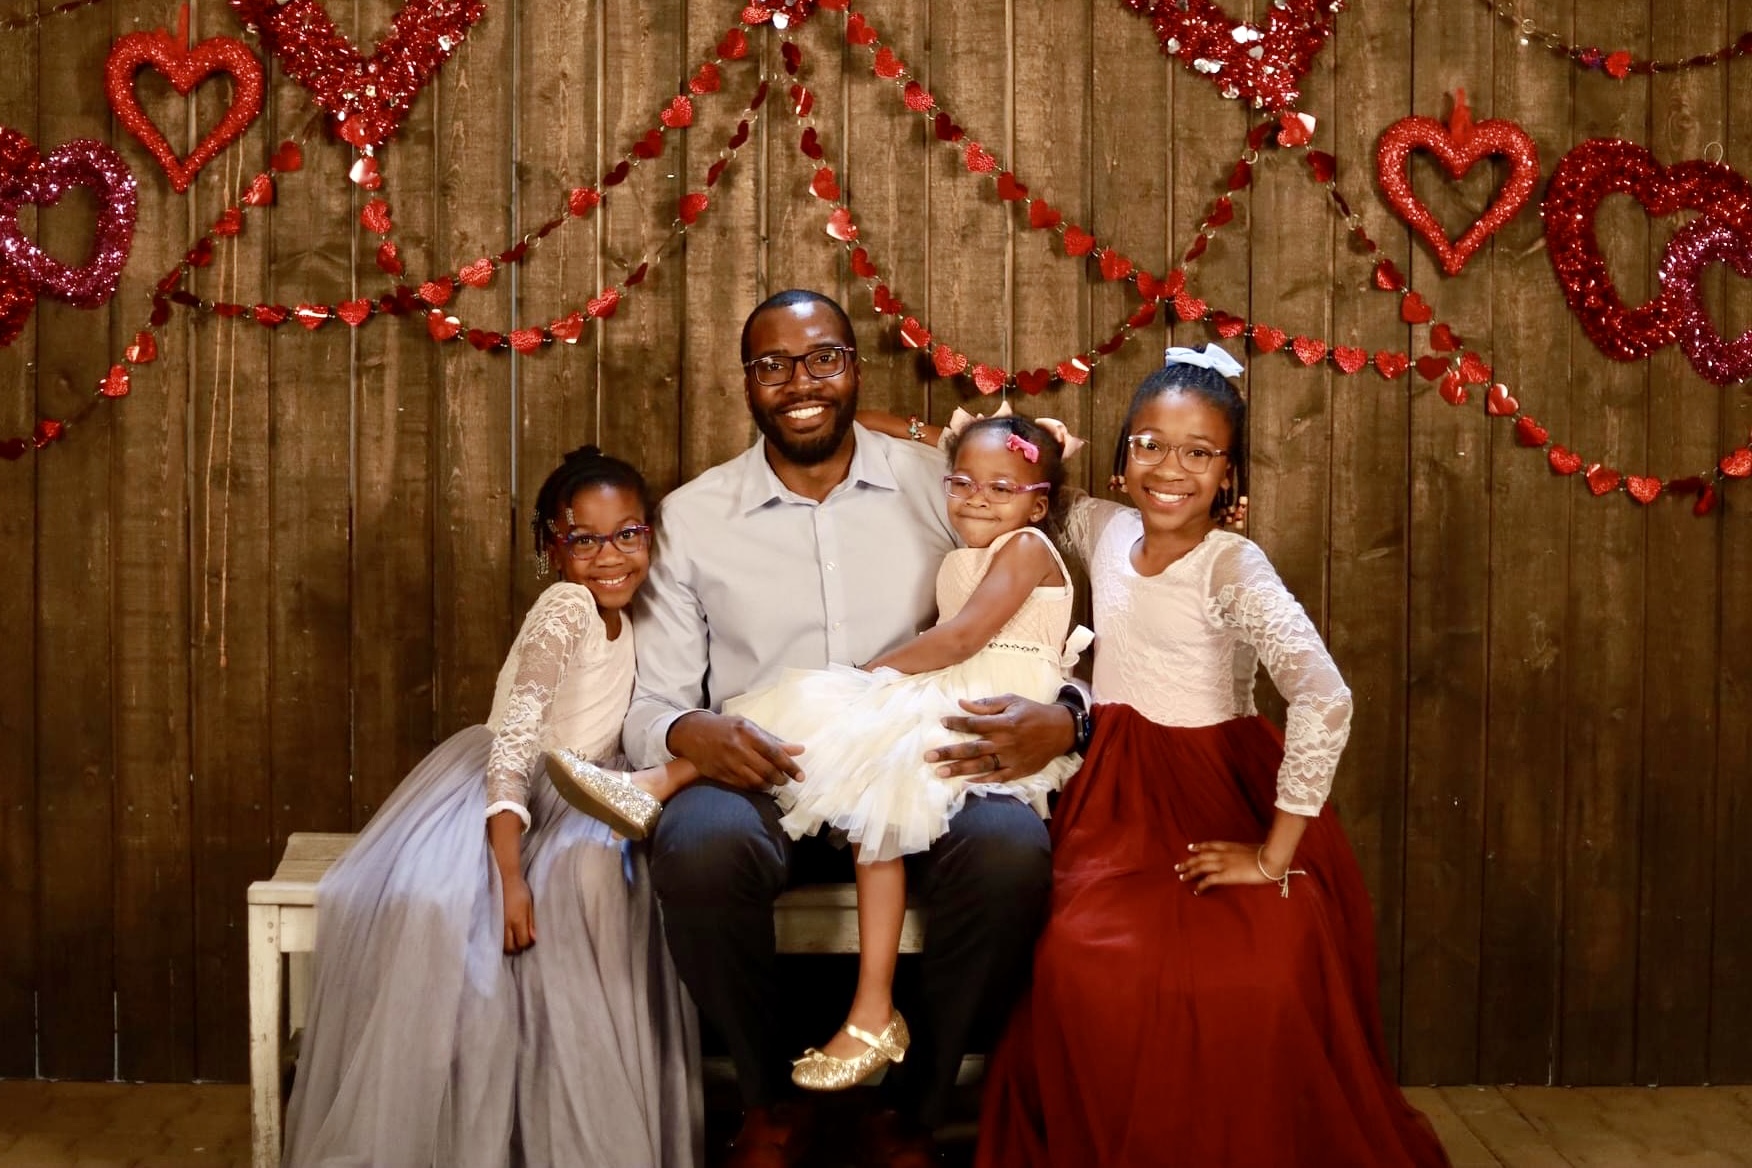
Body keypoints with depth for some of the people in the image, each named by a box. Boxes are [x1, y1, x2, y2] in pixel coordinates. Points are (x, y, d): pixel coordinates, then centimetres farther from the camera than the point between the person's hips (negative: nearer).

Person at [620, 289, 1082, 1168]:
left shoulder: (941, 486, 7)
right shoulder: (691, 517, 7)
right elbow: (649, 708, 7)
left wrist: (1060, 720, -17)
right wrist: (689, 733, -18)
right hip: (760, 781, 0)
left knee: (1010, 850, -32)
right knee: (699, 847, -35)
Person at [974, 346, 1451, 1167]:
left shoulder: (1233, 567, -16)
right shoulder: (1100, 528, 2)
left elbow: (1325, 701, -28)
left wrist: (1276, 856, -25)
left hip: (1220, 803, -4)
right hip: (1118, 800, 4)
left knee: (1254, 990, -27)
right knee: (1087, 972, -20)